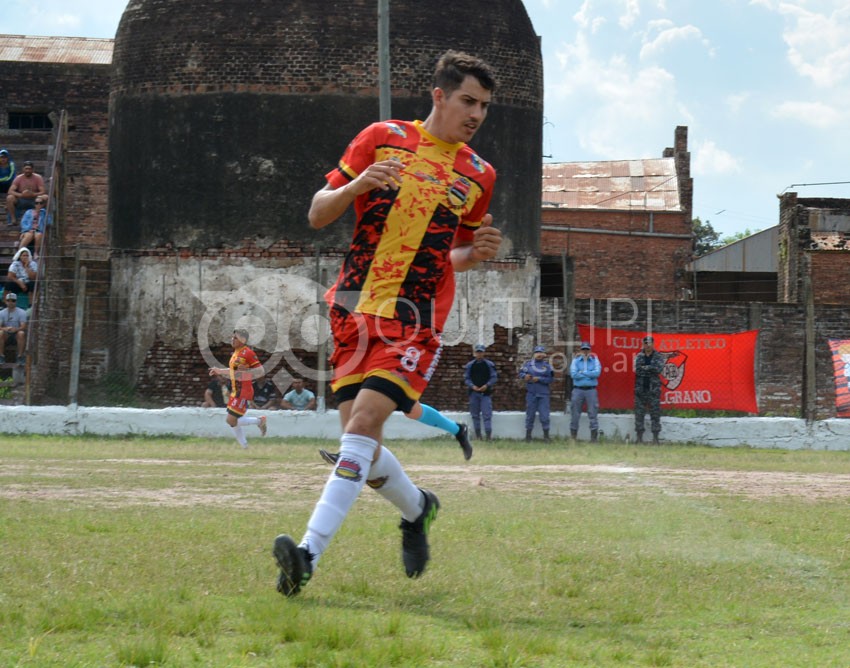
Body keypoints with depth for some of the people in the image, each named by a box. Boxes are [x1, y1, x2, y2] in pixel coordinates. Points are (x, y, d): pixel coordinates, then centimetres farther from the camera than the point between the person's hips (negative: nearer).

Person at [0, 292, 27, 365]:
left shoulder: (22, 312, -2)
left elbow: (23, 326, -14)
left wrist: (16, 329, -36)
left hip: (16, 333, -1)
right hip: (6, 336, 1)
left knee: (21, 333, -35)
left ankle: (20, 357, -28)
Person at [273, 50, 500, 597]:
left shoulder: (478, 176, 10)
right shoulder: (383, 139, 4)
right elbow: (318, 215, 5)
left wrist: (478, 253, 0)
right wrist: (357, 185, -15)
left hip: (416, 320, -1)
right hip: (355, 307, 1)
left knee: (364, 423, -20)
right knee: (360, 441, 2)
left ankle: (310, 553, -27)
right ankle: (418, 508, 33)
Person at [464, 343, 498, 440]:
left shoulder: (489, 364, 3)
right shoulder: (470, 365, 7)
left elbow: (494, 377, 2)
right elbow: (466, 378, 6)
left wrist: (487, 385, -14)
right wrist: (472, 386, -12)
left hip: (486, 392, -2)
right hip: (473, 392, 2)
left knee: (487, 414, -10)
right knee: (475, 415, 6)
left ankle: (489, 434, -11)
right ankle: (477, 435, 13)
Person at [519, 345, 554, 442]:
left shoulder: (547, 365, 3)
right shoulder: (528, 364, 8)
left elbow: (550, 379, -4)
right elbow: (521, 373, 8)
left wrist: (539, 379, -14)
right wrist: (525, 376, -14)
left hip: (543, 394, -1)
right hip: (531, 393, 1)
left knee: (544, 415, -3)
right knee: (530, 415, 6)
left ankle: (546, 436, 4)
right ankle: (528, 436, 13)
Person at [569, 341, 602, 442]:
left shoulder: (594, 360, 7)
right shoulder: (576, 360, 7)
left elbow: (597, 373, -10)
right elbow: (573, 374, -7)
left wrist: (582, 373, -9)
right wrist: (589, 374, -6)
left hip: (591, 390, -1)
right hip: (578, 389, 1)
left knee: (593, 414, -2)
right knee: (575, 414, 3)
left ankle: (594, 438, 1)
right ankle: (573, 437, 11)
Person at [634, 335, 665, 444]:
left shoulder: (658, 356, 5)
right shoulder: (639, 356, 9)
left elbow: (659, 368, -11)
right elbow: (637, 370, -5)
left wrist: (645, 368, -9)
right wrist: (651, 369, -9)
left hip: (653, 389, -2)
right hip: (640, 388, 2)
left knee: (655, 413, -3)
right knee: (639, 413, 1)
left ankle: (655, 437, 0)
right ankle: (639, 437, 6)